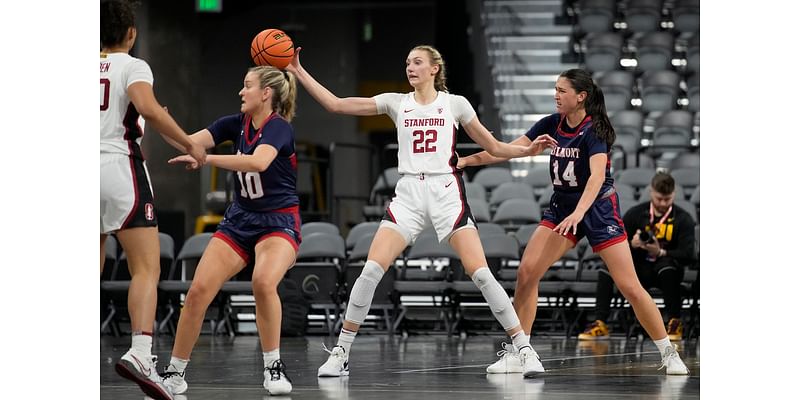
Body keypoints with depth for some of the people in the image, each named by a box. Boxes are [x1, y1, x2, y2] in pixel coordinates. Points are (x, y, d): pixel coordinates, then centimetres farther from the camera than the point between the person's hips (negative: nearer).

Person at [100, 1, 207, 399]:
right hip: (120, 168, -5)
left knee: (90, 272, 14)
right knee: (146, 268, -8)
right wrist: (188, 143, -11)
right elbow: (148, 108, -19)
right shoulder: (132, 67, 0)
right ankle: (140, 354, -28)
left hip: (86, 170, 5)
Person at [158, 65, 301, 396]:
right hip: (238, 221, 6)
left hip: (278, 223, -6)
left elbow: (257, 161, -36)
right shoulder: (236, 124, 3)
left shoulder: (279, 127, -16)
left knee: (263, 281, -34)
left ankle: (274, 368, -18)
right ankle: (175, 373, 4)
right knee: (198, 291, -8)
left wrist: (203, 159, -39)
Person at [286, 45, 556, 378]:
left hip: (447, 194, -2)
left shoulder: (455, 103, 6)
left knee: (480, 273, -12)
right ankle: (341, 353, -1)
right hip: (408, 196, 2)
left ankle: (524, 349, -4)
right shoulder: (397, 103, 10)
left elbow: (493, 147, 11)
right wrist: (298, 72, 2)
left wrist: (527, 150, -6)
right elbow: (335, 104, 8)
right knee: (371, 270, -11)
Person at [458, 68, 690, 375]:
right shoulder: (551, 124, -1)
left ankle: (669, 354, 4)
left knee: (629, 286, -9)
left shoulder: (595, 130, -19)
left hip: (598, 209, -5)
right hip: (561, 208, 5)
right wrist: (467, 160, -15)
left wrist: (579, 212, -47)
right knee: (527, 272, -10)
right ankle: (517, 352, -2)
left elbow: (597, 175, -33)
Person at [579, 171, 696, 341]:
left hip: (667, 270, -2)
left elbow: (688, 255, -15)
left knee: (667, 263, -36)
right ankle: (600, 325, -23)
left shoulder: (683, 219, -4)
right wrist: (631, 244, -22)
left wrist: (661, 252, -30)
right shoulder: (636, 213, 2)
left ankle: (675, 324, -27)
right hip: (639, 270, 2)